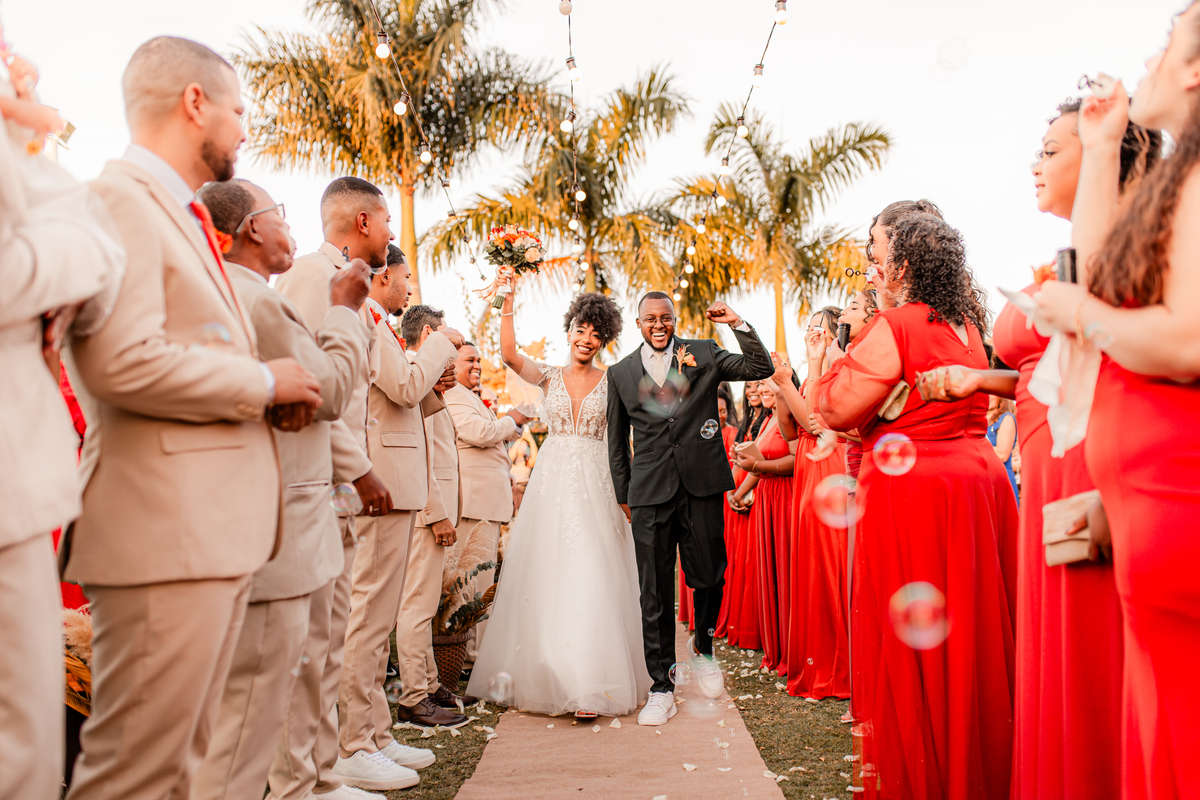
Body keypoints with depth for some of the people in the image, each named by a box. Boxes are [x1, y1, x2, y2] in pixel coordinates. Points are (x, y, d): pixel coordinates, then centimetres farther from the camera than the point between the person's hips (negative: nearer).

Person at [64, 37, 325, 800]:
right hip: (164, 531, -10)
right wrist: (262, 381, -10)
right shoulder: (122, 200, -9)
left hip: (220, 524, 10)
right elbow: (121, 362, -22)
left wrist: (273, 386, 10)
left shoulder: (186, 217, 21)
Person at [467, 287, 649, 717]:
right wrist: (508, 305, -17)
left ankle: (589, 683, -2)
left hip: (596, 484, -1)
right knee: (549, 577, 3)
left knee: (592, 580, -7)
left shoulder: (612, 383, 6)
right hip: (552, 482, 1)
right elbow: (509, 355, -9)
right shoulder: (549, 376, 8)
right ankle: (550, 678, 17)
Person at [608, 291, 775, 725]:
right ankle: (661, 688, 12)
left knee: (709, 577, 8)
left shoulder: (704, 353, 8)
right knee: (655, 593, 2)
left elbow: (762, 368, 1)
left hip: (702, 485, 0)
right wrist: (623, 495, 13)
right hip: (650, 493, 0)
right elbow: (617, 441, 16)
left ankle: (702, 647, 37)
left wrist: (738, 324, -8)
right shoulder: (621, 372, 11)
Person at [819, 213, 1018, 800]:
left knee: (909, 647, 3)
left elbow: (837, 409, -12)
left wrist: (851, 347, 2)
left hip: (909, 488, -8)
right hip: (977, 478, 8)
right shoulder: (968, 330, 11)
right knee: (975, 630, 15)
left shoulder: (894, 325, -12)